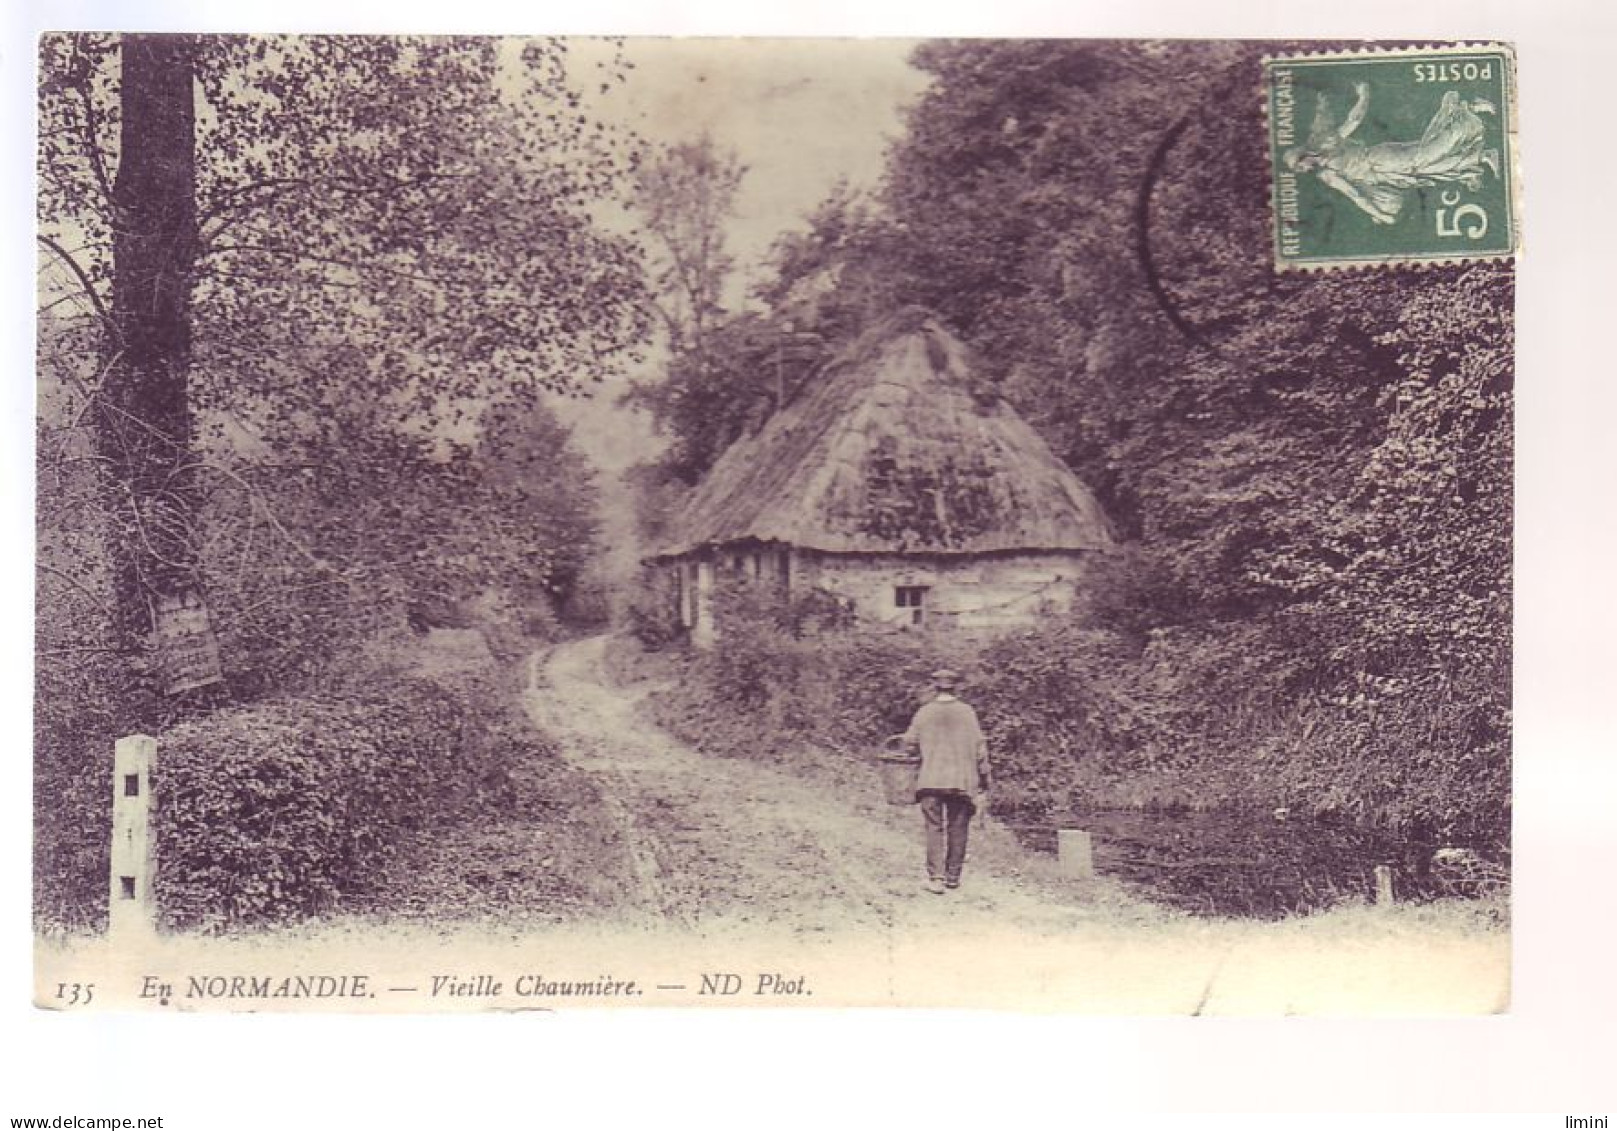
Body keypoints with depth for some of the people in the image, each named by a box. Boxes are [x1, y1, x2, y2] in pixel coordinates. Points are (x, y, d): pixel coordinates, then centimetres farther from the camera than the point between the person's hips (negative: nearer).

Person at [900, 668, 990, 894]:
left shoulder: (924, 713, 1)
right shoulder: (967, 713, 0)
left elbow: (908, 744, 4)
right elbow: (980, 748, 0)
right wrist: (983, 781, 7)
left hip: (931, 781, 0)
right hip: (962, 781, 0)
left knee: (934, 828, 2)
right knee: (957, 829, 10)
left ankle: (935, 877, -8)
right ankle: (953, 877, 16)